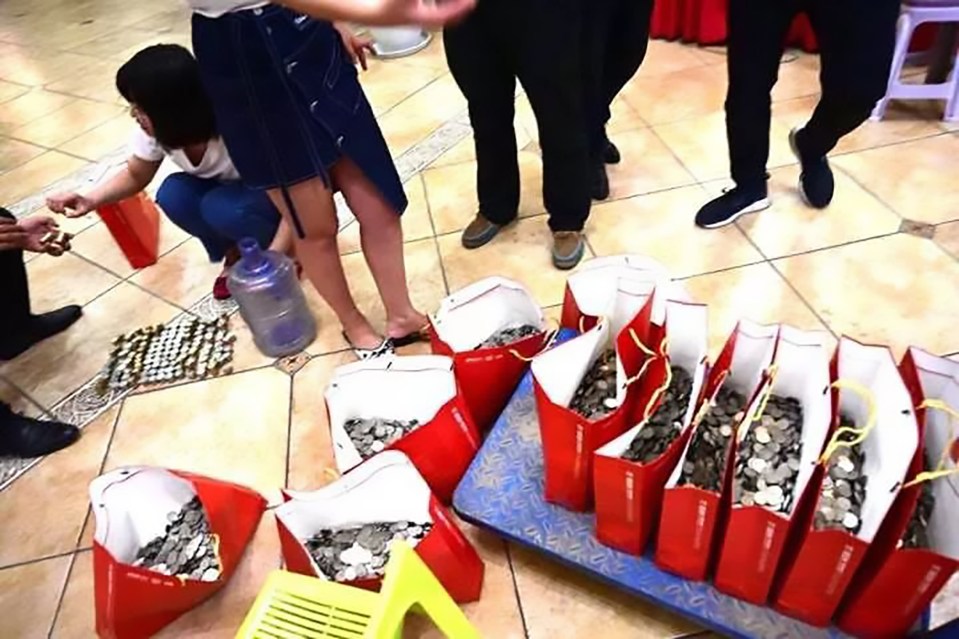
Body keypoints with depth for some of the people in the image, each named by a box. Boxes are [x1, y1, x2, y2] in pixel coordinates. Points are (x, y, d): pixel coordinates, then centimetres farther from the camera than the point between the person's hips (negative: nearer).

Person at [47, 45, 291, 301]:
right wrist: (91, 200, -18)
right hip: (225, 188, 6)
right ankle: (236, 253, 2)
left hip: (274, 193, -6)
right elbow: (135, 176, 1)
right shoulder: (156, 129, -17)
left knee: (220, 208, -33)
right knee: (172, 195, -21)